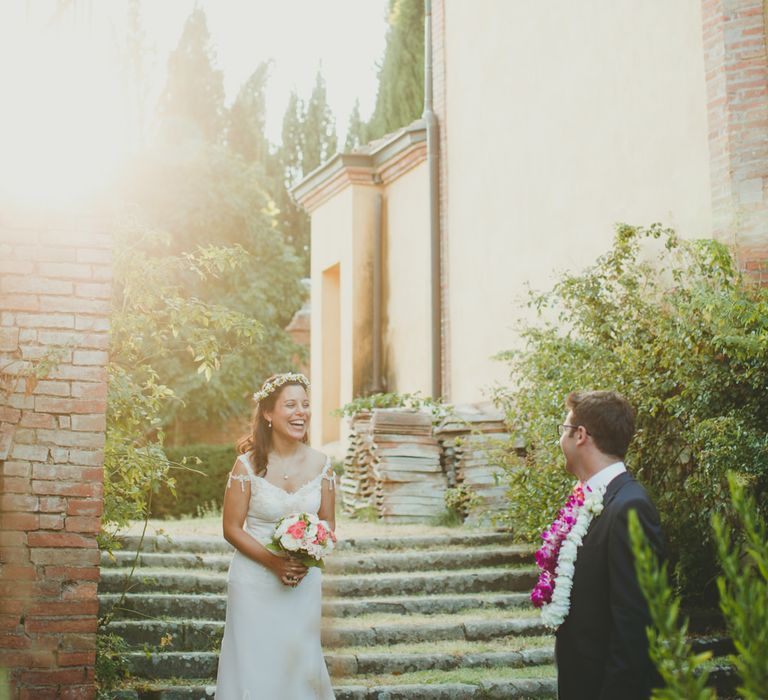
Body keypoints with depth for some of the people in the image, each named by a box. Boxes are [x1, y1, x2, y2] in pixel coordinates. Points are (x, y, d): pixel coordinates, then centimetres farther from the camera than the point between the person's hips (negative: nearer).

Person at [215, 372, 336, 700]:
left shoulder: (320, 464, -2)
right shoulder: (248, 464, -11)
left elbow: (328, 523, 7)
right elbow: (232, 528, -8)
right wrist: (274, 562, -19)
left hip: (303, 582, 3)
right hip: (254, 583, -3)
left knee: (301, 662, 10)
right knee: (254, 664, 4)